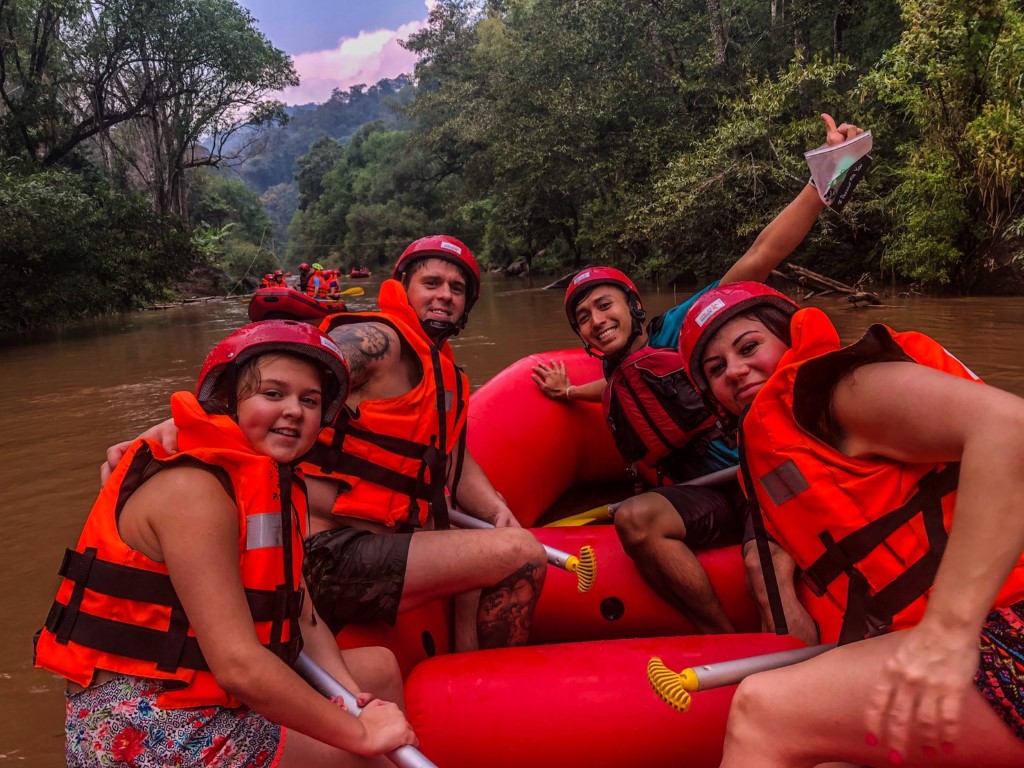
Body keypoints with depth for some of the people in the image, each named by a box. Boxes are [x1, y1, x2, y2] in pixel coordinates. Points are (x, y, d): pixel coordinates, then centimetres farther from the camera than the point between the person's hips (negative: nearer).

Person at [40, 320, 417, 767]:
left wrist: (357, 704, -10)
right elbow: (238, 666, -28)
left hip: (208, 706, 9)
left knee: (379, 668, 12)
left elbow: (302, 621, 4)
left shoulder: (272, 483, 5)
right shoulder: (192, 488, -22)